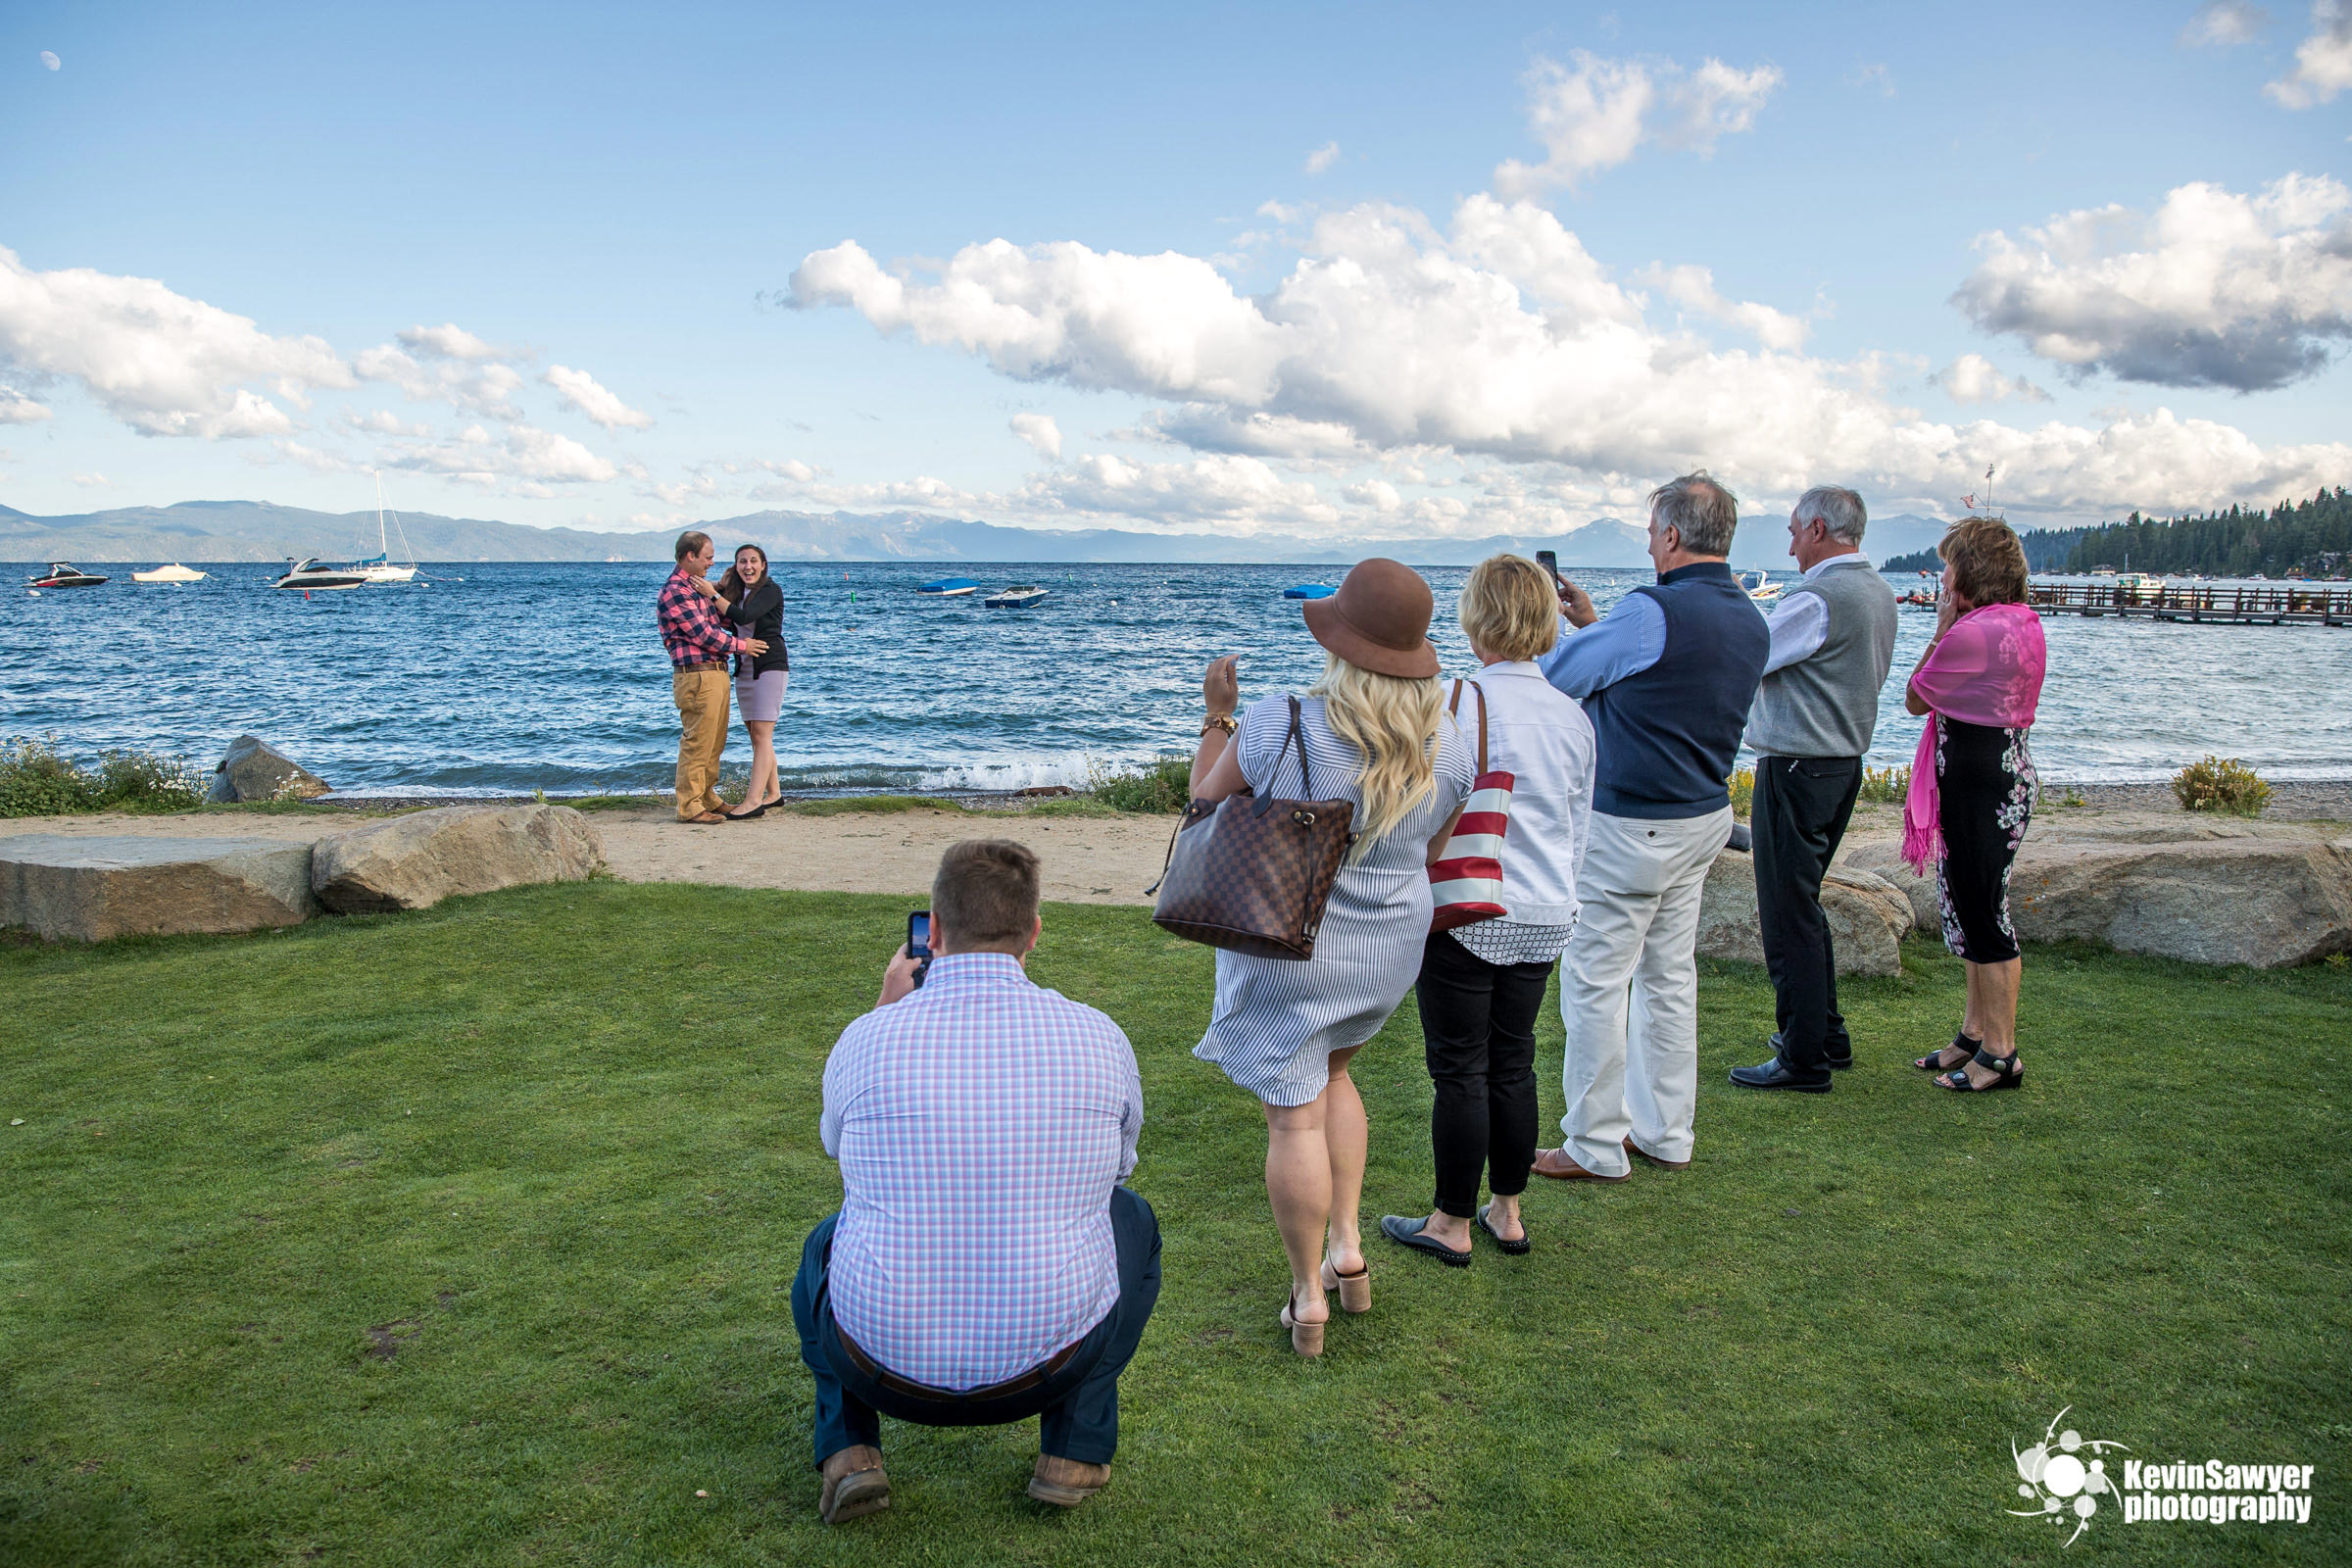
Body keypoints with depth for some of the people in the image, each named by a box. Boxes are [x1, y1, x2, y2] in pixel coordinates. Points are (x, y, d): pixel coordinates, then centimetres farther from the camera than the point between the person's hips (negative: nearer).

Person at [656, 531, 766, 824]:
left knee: (714, 743, 15)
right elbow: (703, 634, -15)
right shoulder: (674, 592, -12)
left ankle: (708, 798, 24)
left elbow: (713, 627, 30)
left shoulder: (696, 588, 19)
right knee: (696, 742, -6)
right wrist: (740, 645, -4)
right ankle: (690, 806, 0)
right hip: (696, 675, -10)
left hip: (717, 672, 10)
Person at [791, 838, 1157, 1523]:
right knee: (1132, 1219, 28)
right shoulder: (1099, 1038, -9)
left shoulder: (866, 1039, -10)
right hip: (1048, 1362, 0)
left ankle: (848, 1448, 14)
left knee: (827, 1242, 32)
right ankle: (1074, 1451, 20)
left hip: (888, 1366, 1)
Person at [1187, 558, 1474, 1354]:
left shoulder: (1276, 726, -22)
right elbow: (1431, 856, 5)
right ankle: (1347, 1247, 28)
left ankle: (1307, 1296, 18)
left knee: (1295, 1113, 7)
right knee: (1329, 1071, 29)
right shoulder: (1445, 751, -9)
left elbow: (1207, 805, -5)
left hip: (1286, 947, -4)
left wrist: (1216, 717, 6)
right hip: (1387, 952, 5)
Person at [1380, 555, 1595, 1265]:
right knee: (1514, 1063, 16)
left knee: (1460, 1071, 4)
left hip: (1467, 914, -6)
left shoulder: (1462, 702, -15)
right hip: (1545, 917, 6)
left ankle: (1452, 1224, 16)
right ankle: (1506, 1213, 27)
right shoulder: (1573, 715, 5)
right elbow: (1579, 829, 14)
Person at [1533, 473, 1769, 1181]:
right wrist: (1593, 623, 22)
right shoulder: (1751, 621, 6)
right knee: (1669, 976, 16)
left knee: (1595, 980, 2)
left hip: (1633, 825, -9)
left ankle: (1596, 1146, 10)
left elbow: (1555, 677, -10)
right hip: (1707, 817, 9)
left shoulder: (1652, 611, -21)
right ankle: (1664, 1134, 25)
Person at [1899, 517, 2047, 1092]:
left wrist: (1942, 628, -4)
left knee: (1983, 918, -2)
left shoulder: (1972, 633, -21)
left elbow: (1916, 698, -7)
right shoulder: (2023, 623, 10)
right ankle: (1975, 1034, 28)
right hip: (2006, 769, 10)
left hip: (1981, 783, -10)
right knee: (1974, 909, 18)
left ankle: (2001, 1054, 7)